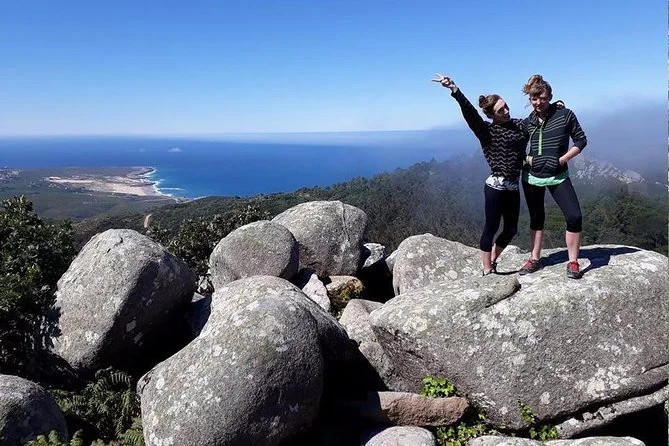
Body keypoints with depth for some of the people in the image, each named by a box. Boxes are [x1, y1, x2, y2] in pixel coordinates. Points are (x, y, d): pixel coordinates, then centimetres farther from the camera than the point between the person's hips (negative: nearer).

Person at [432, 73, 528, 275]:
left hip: (513, 188, 6)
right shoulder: (486, 131, -6)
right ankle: (487, 270, 12)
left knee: (511, 229, 12)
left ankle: (492, 261, 33)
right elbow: (469, 112, -21)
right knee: (491, 227, 0)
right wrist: (454, 89, -33)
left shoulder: (520, 125, 10)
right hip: (496, 186, -6)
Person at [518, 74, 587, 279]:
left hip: (558, 176, -2)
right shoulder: (527, 122, 2)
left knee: (574, 216, -12)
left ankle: (573, 262, 4)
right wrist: (527, 159, -5)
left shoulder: (565, 114, -5)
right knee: (536, 218, 13)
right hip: (532, 176, 3)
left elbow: (581, 140, -1)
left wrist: (562, 160, -10)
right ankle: (535, 259, 26)